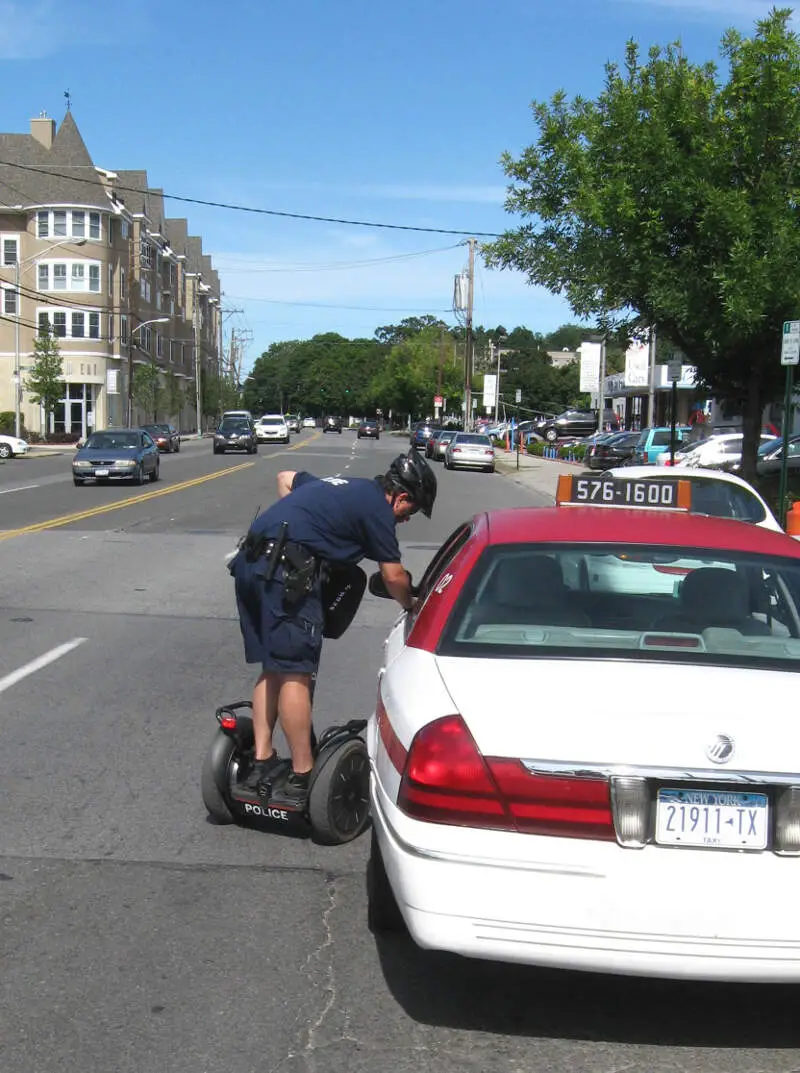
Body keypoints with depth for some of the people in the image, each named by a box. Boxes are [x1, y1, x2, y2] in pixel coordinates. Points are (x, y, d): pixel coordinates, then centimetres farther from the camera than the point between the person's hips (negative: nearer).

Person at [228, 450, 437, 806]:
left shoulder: (342, 485, 25)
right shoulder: (377, 508, 0)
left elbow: (285, 478, 41)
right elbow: (393, 576, 3)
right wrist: (411, 606, 22)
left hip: (248, 561, 9)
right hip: (285, 571, -9)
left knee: (273, 668, 16)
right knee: (295, 674, -5)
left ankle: (262, 761, 18)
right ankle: (301, 777, -1)